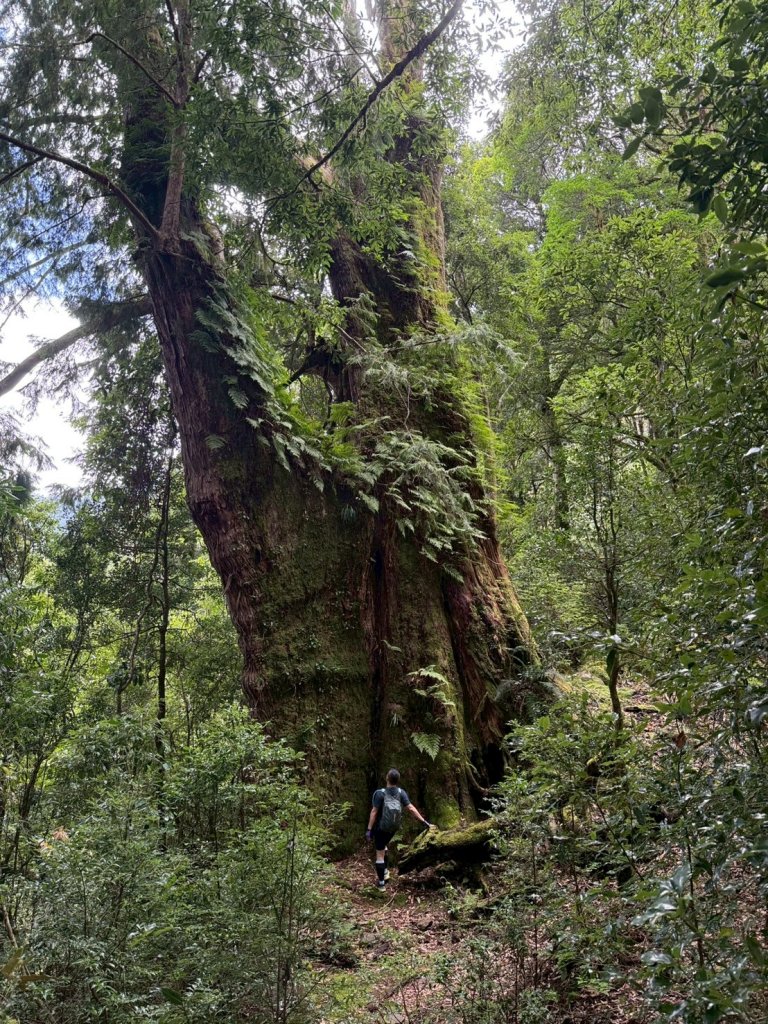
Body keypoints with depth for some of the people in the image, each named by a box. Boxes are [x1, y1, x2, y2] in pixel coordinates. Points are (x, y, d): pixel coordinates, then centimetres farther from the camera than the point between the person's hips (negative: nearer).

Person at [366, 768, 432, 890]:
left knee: (380, 854, 6)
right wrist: (423, 821, -11)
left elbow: (374, 812, -21)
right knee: (384, 845, 31)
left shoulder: (380, 793, -22)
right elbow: (411, 808, -15)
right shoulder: (401, 792, -11)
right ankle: (385, 871, 30)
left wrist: (369, 829, -16)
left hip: (380, 827, -5)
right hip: (393, 827, 5)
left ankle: (381, 882, 12)